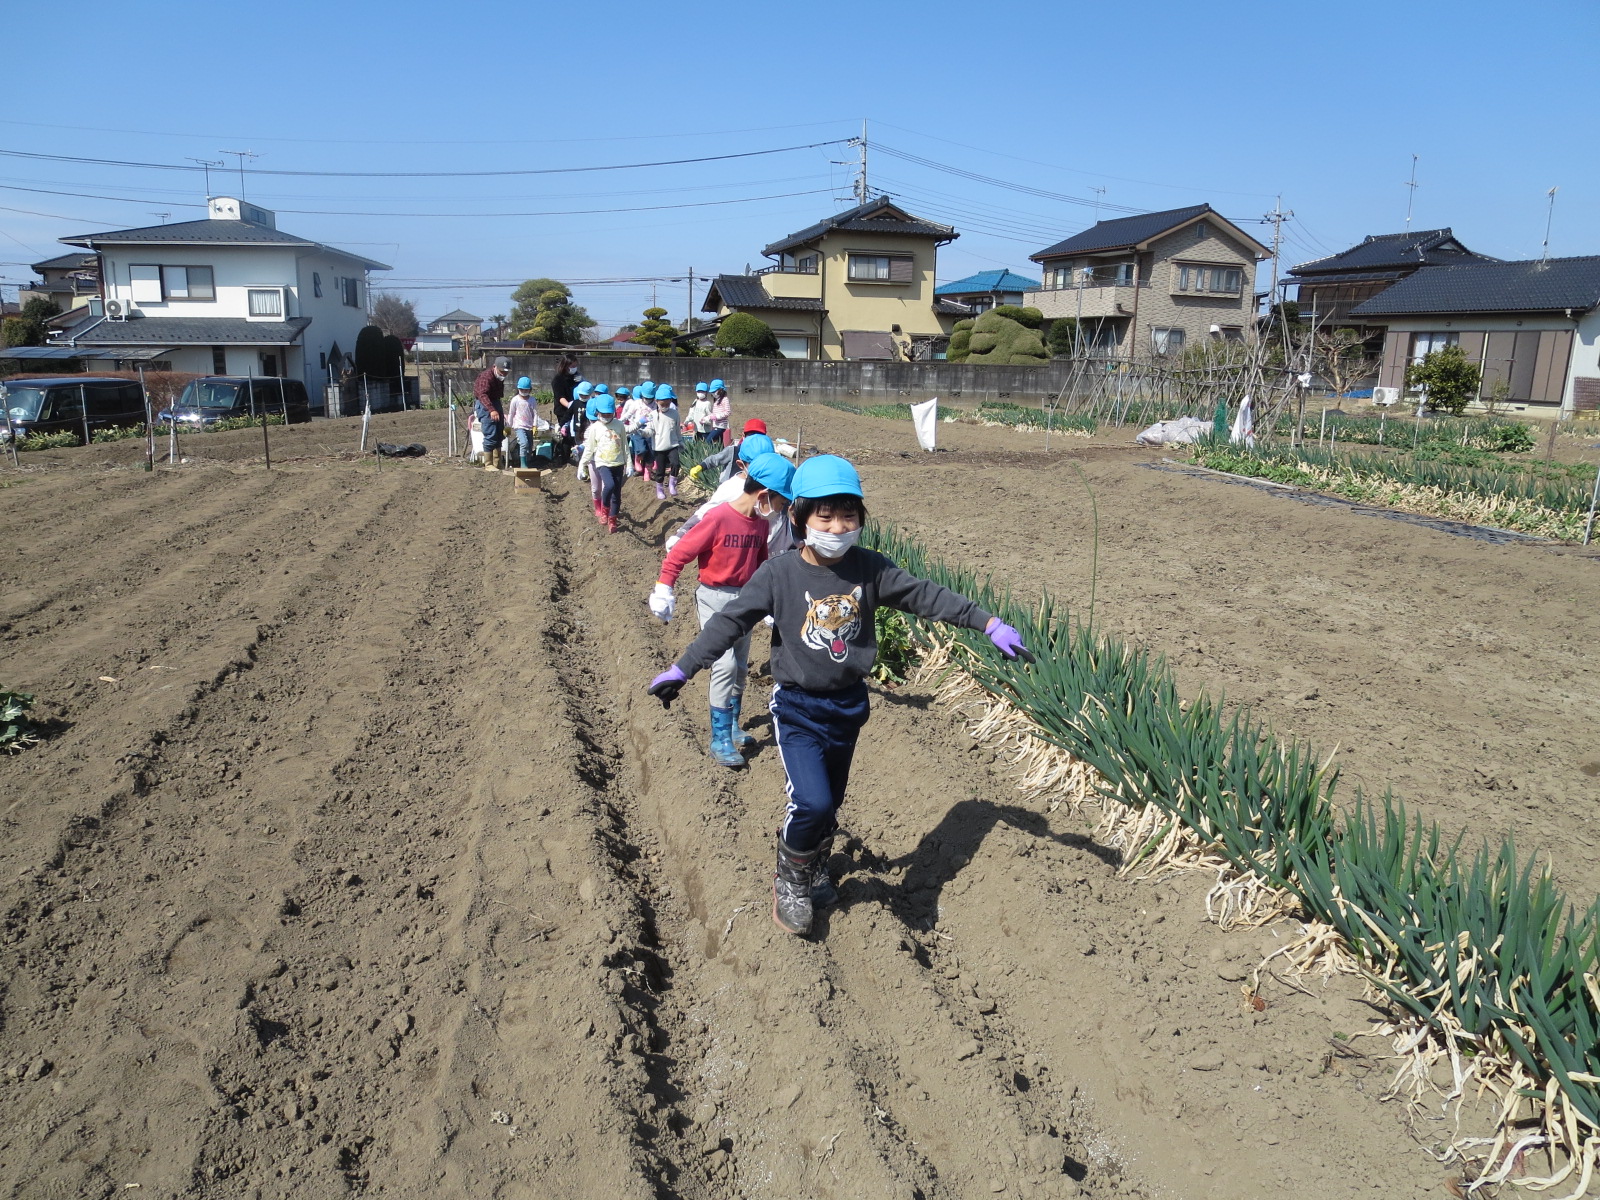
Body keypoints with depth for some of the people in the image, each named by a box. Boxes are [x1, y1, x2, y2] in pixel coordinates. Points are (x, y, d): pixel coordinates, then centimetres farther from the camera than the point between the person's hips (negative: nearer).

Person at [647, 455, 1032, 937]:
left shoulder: (869, 569, -6)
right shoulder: (779, 574, -13)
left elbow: (925, 596, -6)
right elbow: (731, 621, -13)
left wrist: (990, 624, -11)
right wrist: (683, 668, -17)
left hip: (849, 704, 4)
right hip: (798, 708, -4)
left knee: (830, 805, 17)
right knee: (812, 802, -18)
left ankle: (815, 874, 46)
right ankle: (789, 881, 12)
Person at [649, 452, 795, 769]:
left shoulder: (761, 523, 0)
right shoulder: (718, 518, -22)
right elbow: (679, 554, -17)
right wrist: (663, 591, -15)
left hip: (745, 599, 7)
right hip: (714, 599, -7)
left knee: (740, 667, 15)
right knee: (725, 665, -13)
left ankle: (732, 727, 32)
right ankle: (720, 740, -4)